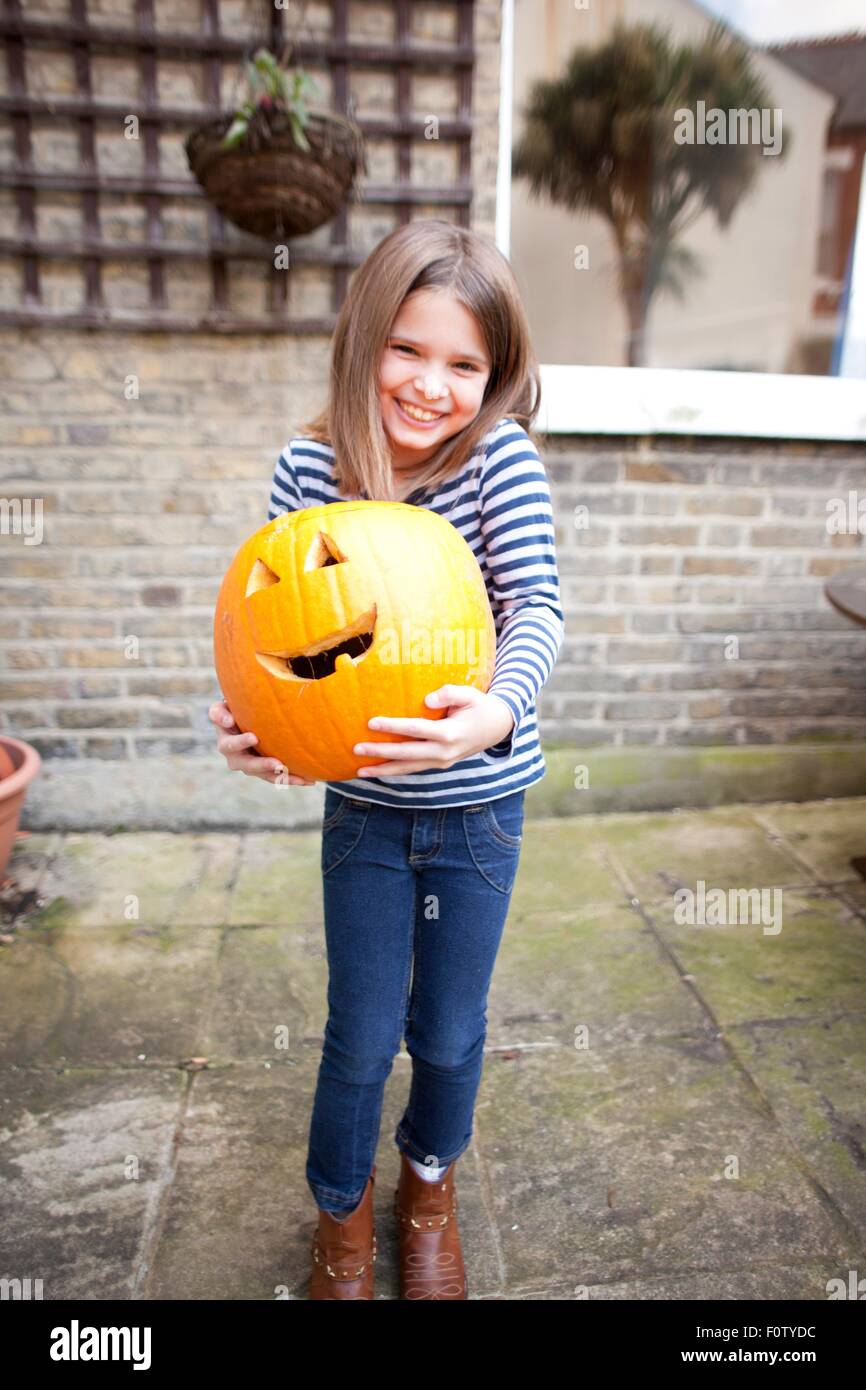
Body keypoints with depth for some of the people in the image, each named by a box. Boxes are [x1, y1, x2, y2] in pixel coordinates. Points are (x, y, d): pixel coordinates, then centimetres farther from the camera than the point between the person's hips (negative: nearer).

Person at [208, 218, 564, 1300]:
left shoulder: (501, 457, -12)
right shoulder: (308, 468, -8)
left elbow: (537, 606, -22)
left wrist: (499, 707, -42)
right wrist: (247, 719, -26)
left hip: (477, 806, 0)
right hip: (361, 807, 1)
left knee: (449, 1035, 17)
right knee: (360, 1038, 13)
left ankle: (430, 1189, 51)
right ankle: (341, 1217, 45)